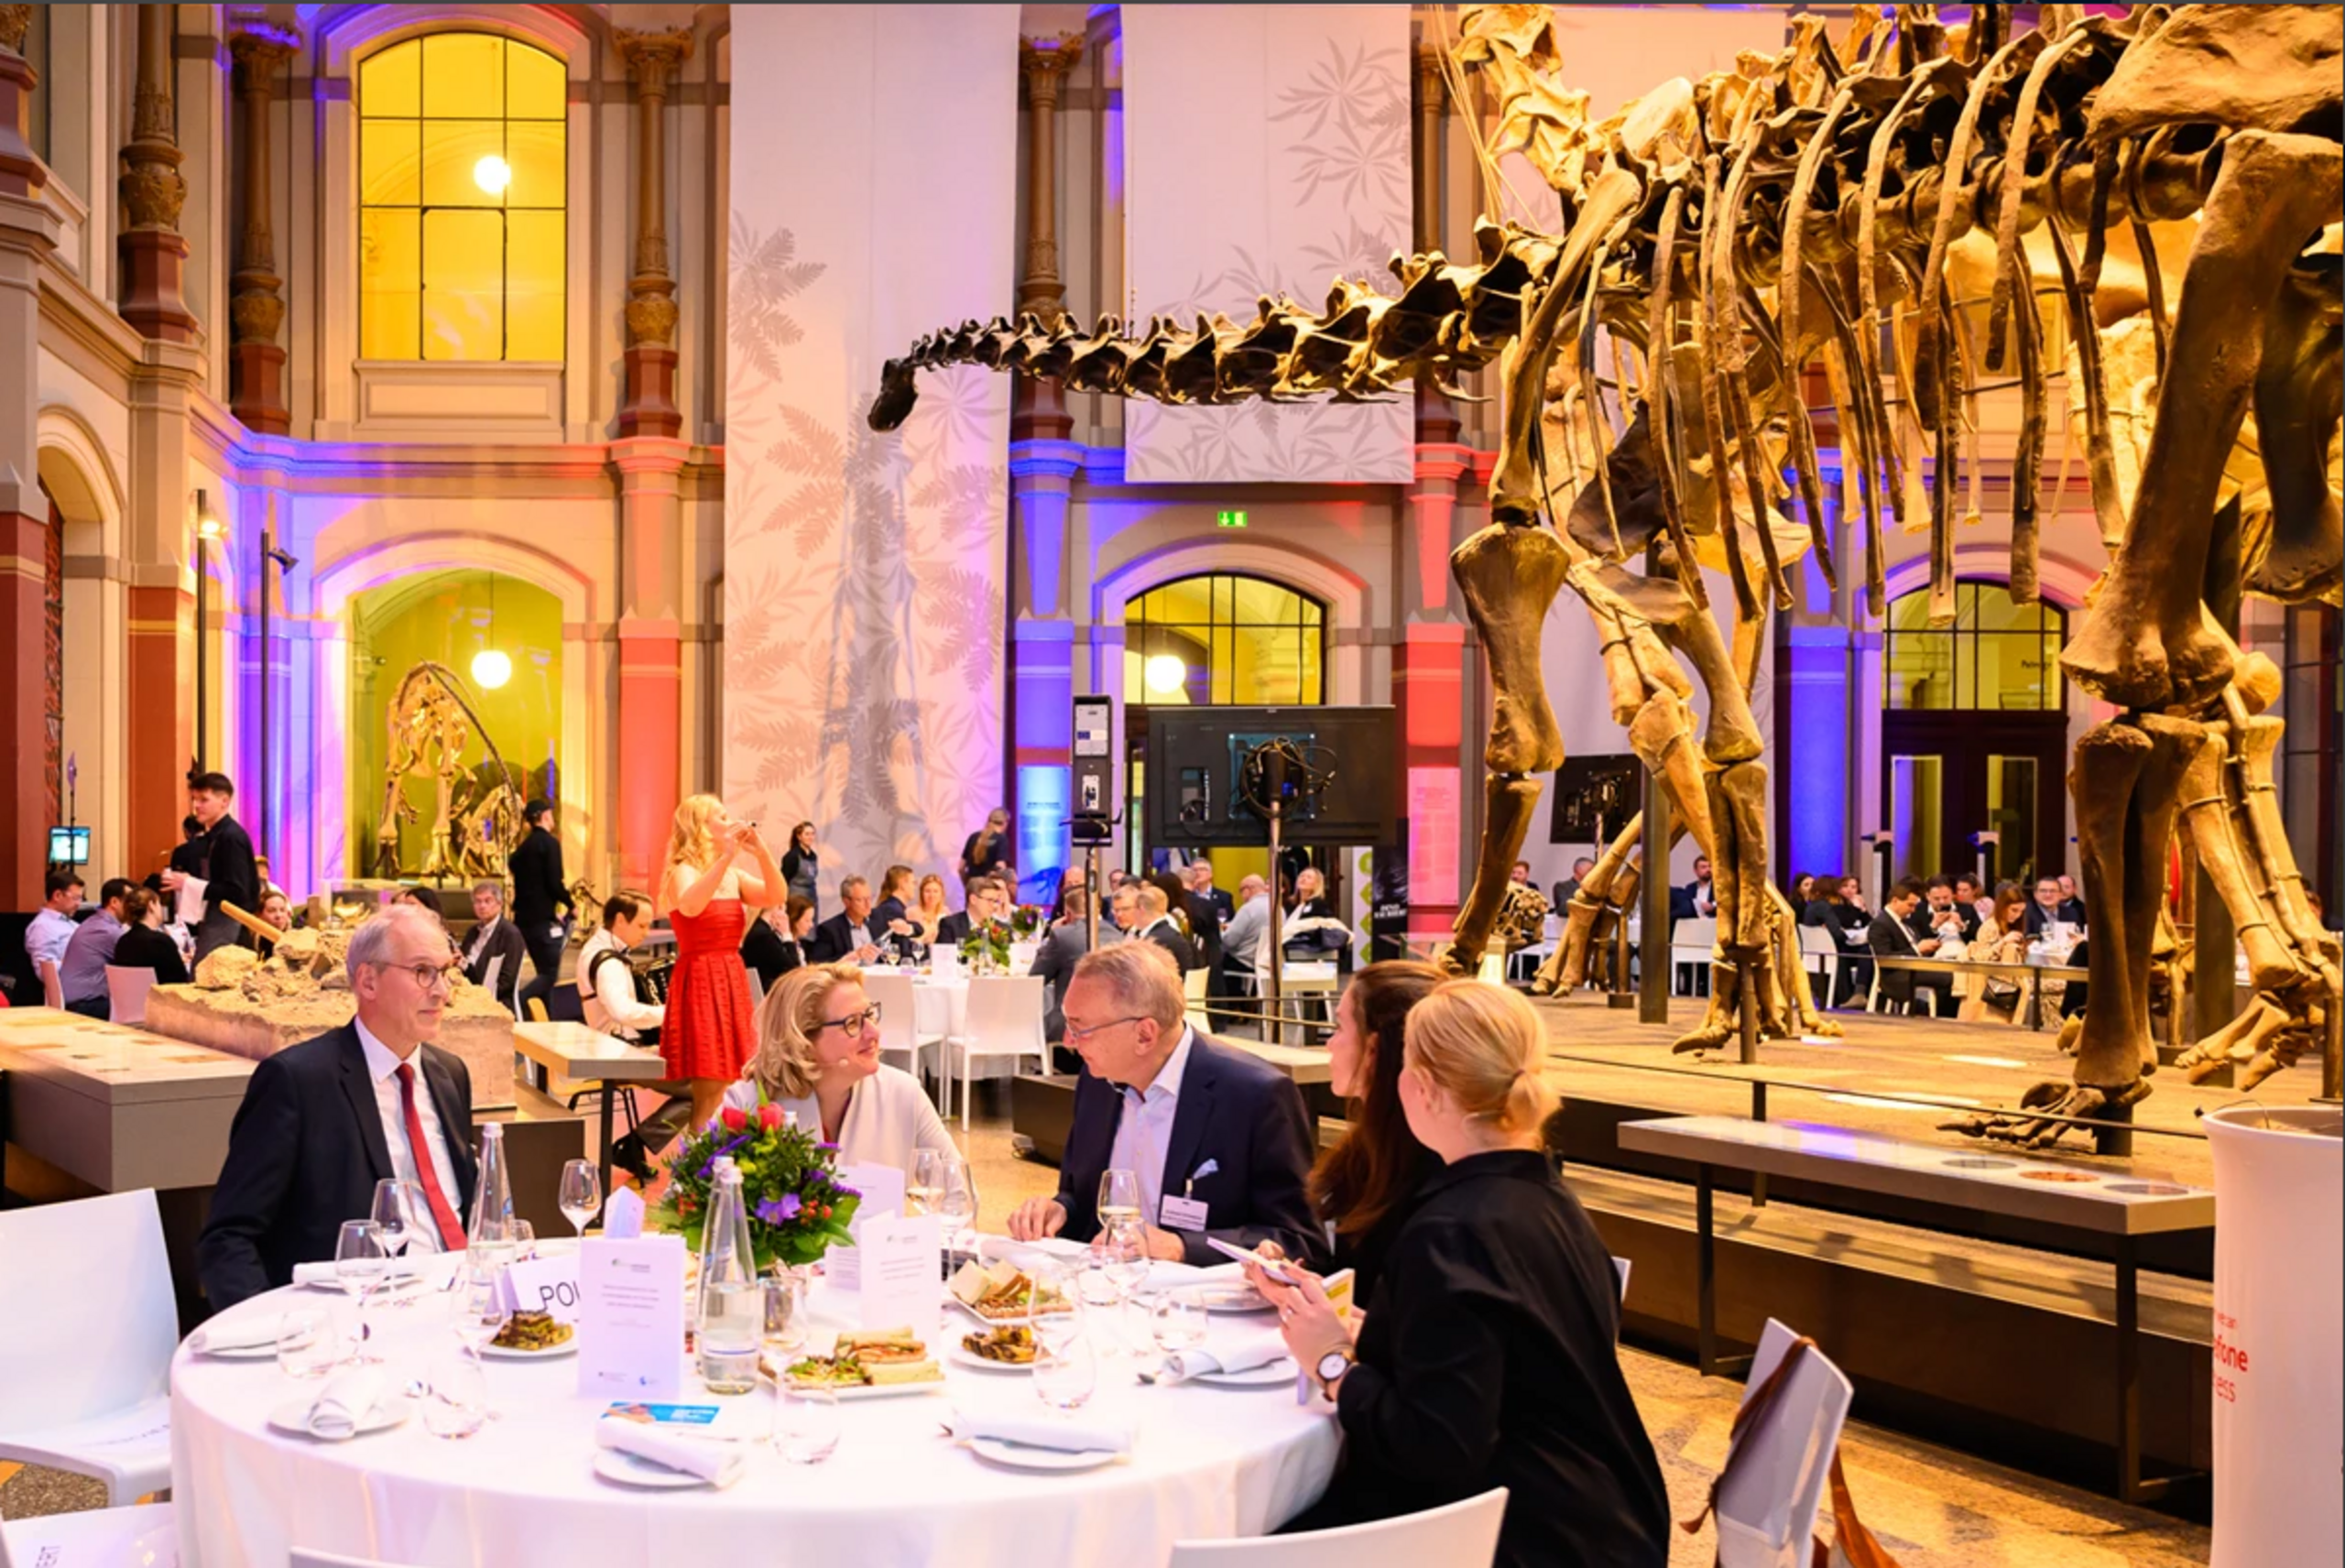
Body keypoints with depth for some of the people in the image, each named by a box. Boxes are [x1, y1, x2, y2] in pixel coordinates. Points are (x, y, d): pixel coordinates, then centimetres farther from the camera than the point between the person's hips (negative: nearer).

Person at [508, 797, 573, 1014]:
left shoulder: (523, 846, 14)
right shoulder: (549, 842, -9)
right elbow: (554, 883, -17)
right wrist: (571, 904, 0)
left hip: (524, 918, 8)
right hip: (543, 918, -8)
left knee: (544, 972, 15)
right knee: (550, 974, -6)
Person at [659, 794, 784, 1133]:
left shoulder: (733, 876, 13)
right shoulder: (683, 873, -9)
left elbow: (777, 896, 2)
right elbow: (690, 907, -31)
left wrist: (761, 852, -10)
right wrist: (726, 856, -33)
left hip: (732, 982, 8)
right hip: (700, 982, -7)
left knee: (724, 1087, 8)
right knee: (709, 1093, -11)